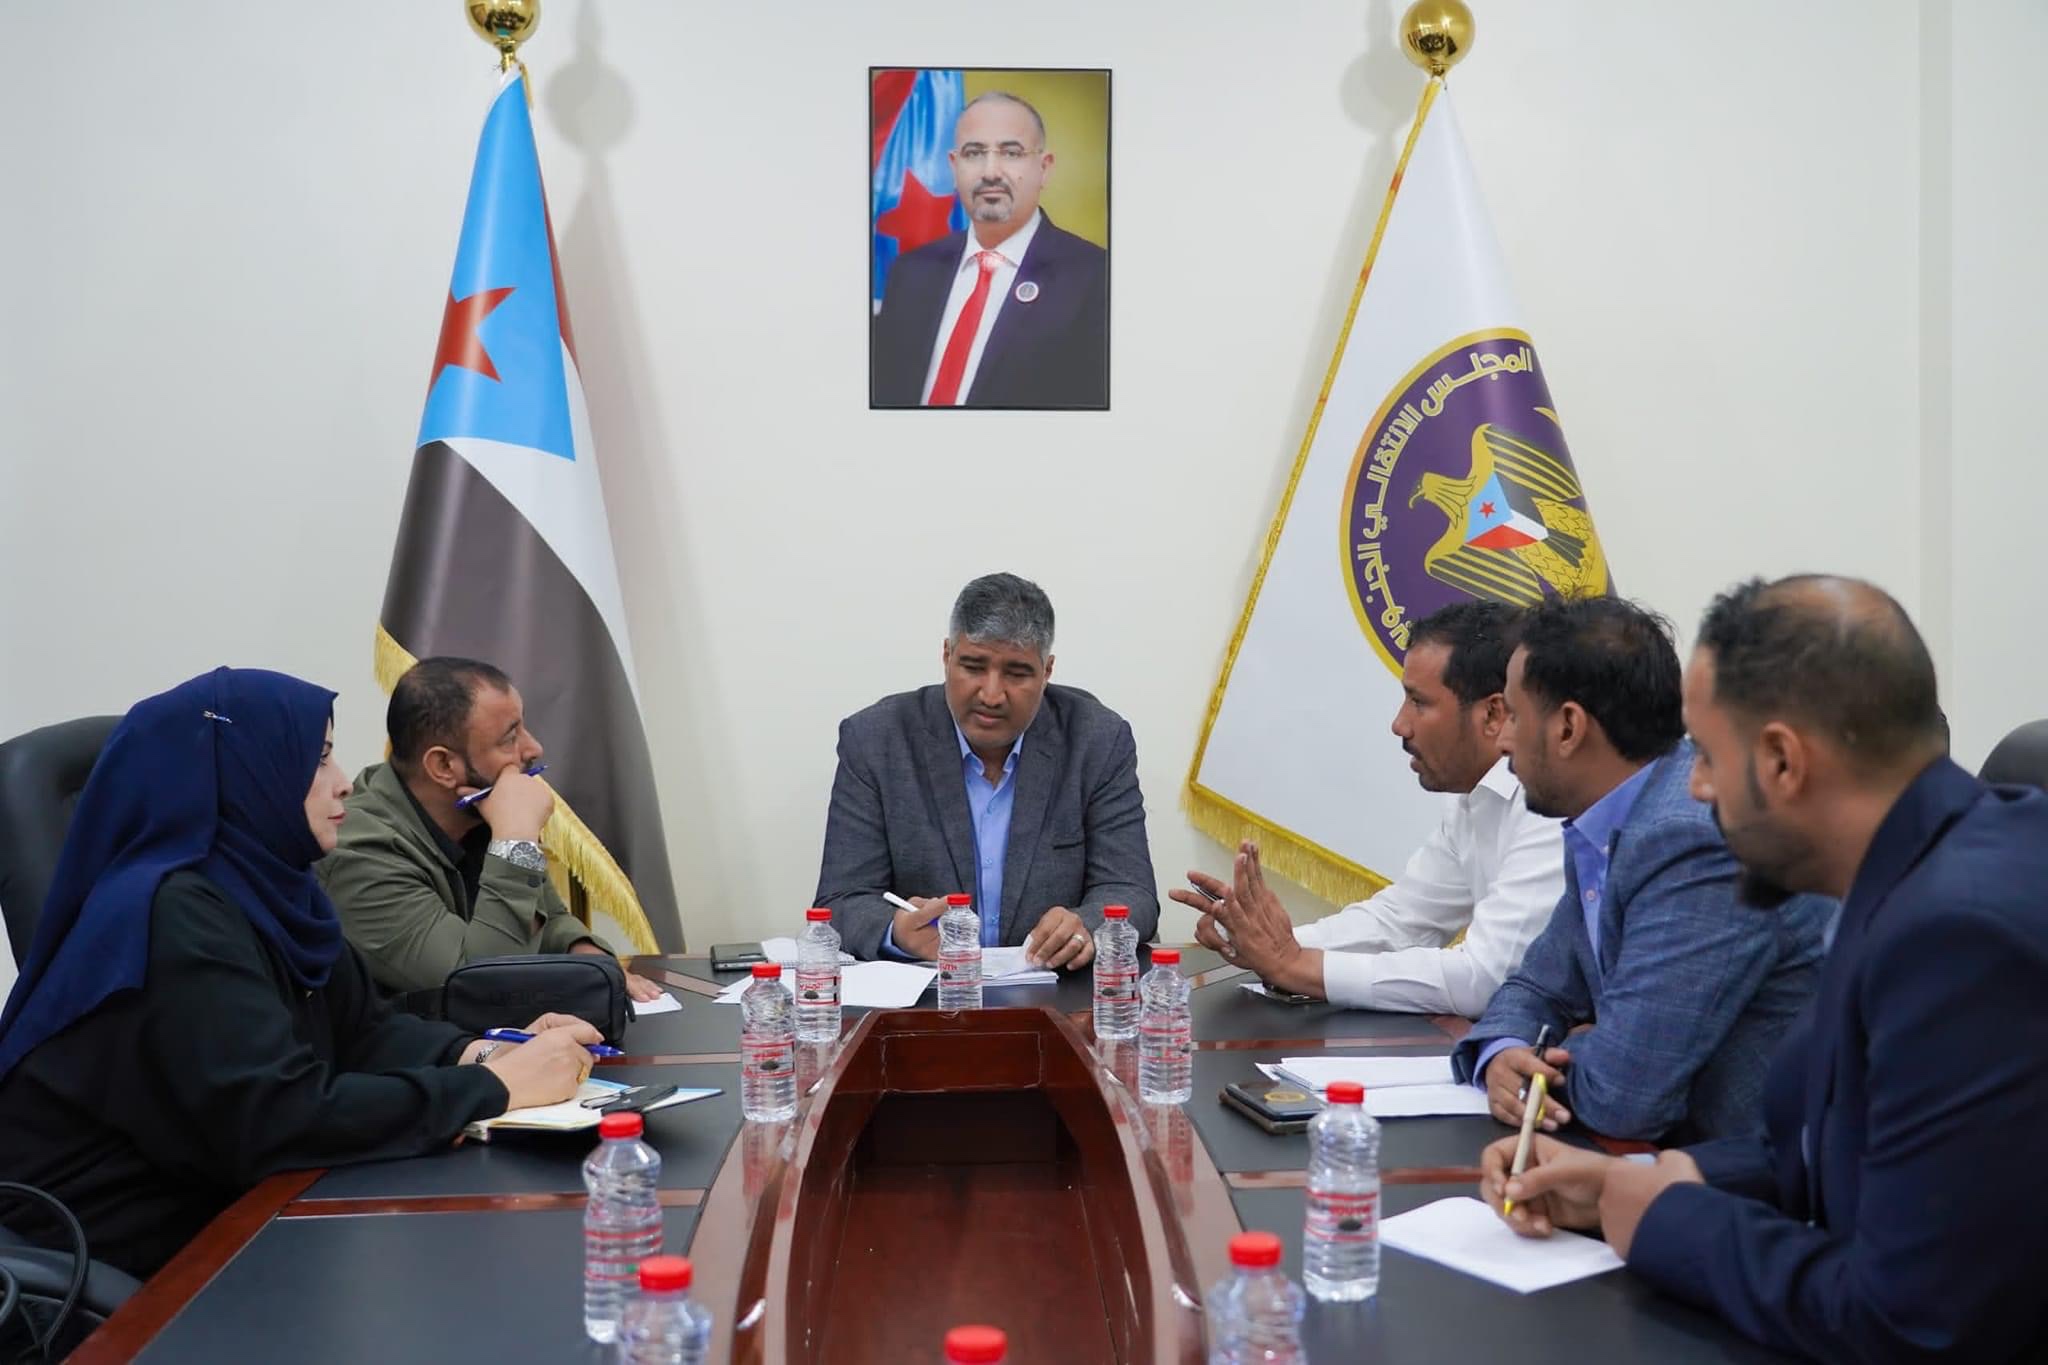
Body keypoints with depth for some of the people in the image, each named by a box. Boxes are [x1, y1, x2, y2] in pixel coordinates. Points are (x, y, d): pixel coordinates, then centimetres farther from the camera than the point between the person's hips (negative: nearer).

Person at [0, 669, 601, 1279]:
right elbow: (283, 1121, -29)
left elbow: (363, 1030, 7)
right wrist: (494, 1087, -24)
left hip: (227, 1205, 8)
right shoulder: (172, 916, -23)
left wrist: (486, 1053, -12)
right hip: (128, 1251, -8)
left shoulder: (269, 887, 5)